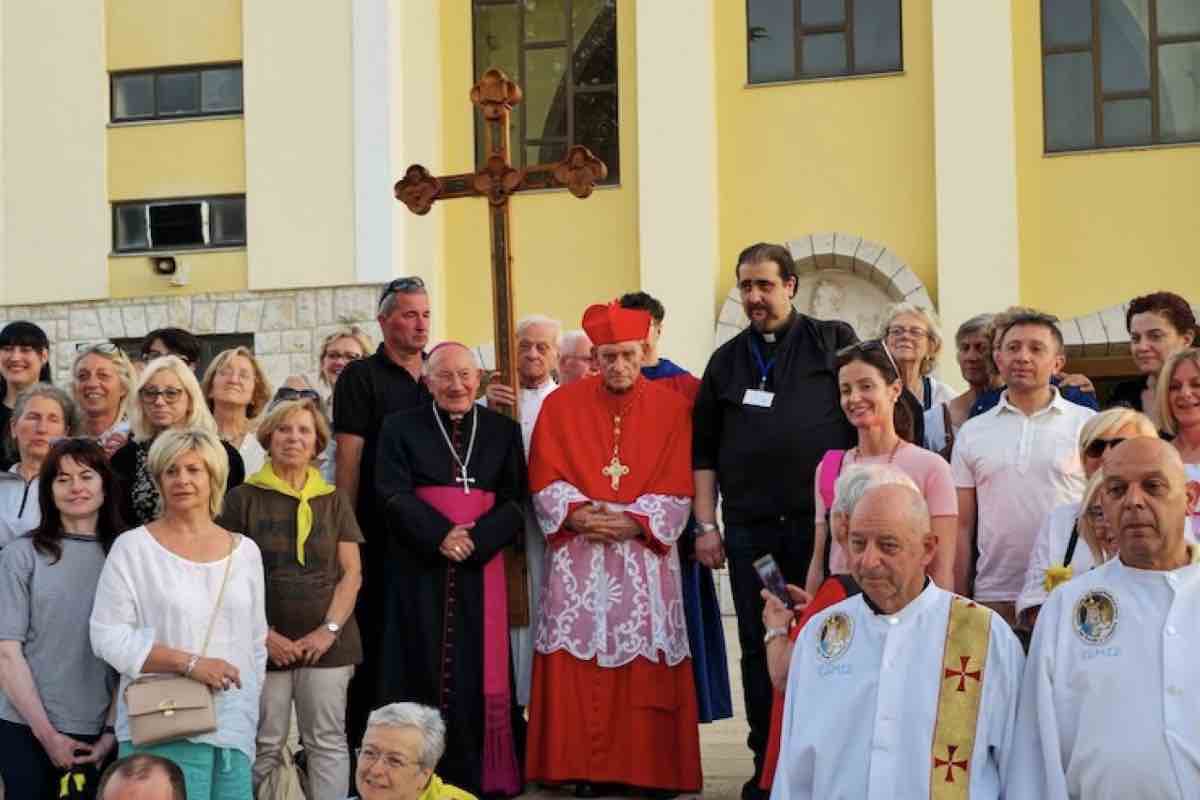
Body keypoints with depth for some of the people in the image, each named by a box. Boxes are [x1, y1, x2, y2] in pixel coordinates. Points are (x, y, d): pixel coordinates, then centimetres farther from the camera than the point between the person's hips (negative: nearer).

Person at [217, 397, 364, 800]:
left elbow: (351, 573, 7)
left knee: (328, 742, 3)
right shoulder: (243, 498, 3)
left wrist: (330, 629, -7)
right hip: (266, 644, -1)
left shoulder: (334, 501, 11)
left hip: (326, 642, 2)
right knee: (265, 746, 2)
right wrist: (262, 634, -9)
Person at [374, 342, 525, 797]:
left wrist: (476, 539, -13)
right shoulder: (400, 427, 6)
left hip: (481, 568, 1)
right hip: (420, 569, -1)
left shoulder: (503, 430, 10)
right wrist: (440, 535, -16)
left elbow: (515, 501, 3)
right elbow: (393, 493, -4)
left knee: (480, 670, 0)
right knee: (424, 670, -1)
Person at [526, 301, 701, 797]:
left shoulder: (671, 408, 3)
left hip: (645, 555, 0)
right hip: (577, 557, 1)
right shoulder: (560, 405, 5)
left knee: (648, 669, 0)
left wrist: (631, 522, -15)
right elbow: (544, 479, 1)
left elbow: (677, 489, -2)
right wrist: (577, 514, -16)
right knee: (581, 665, -1)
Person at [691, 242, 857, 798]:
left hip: (821, 522, -3)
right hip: (748, 528, 3)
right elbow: (704, 451, 12)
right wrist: (705, 526, 5)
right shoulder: (726, 361, 12)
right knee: (758, 647, 6)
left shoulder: (833, 342, 4)